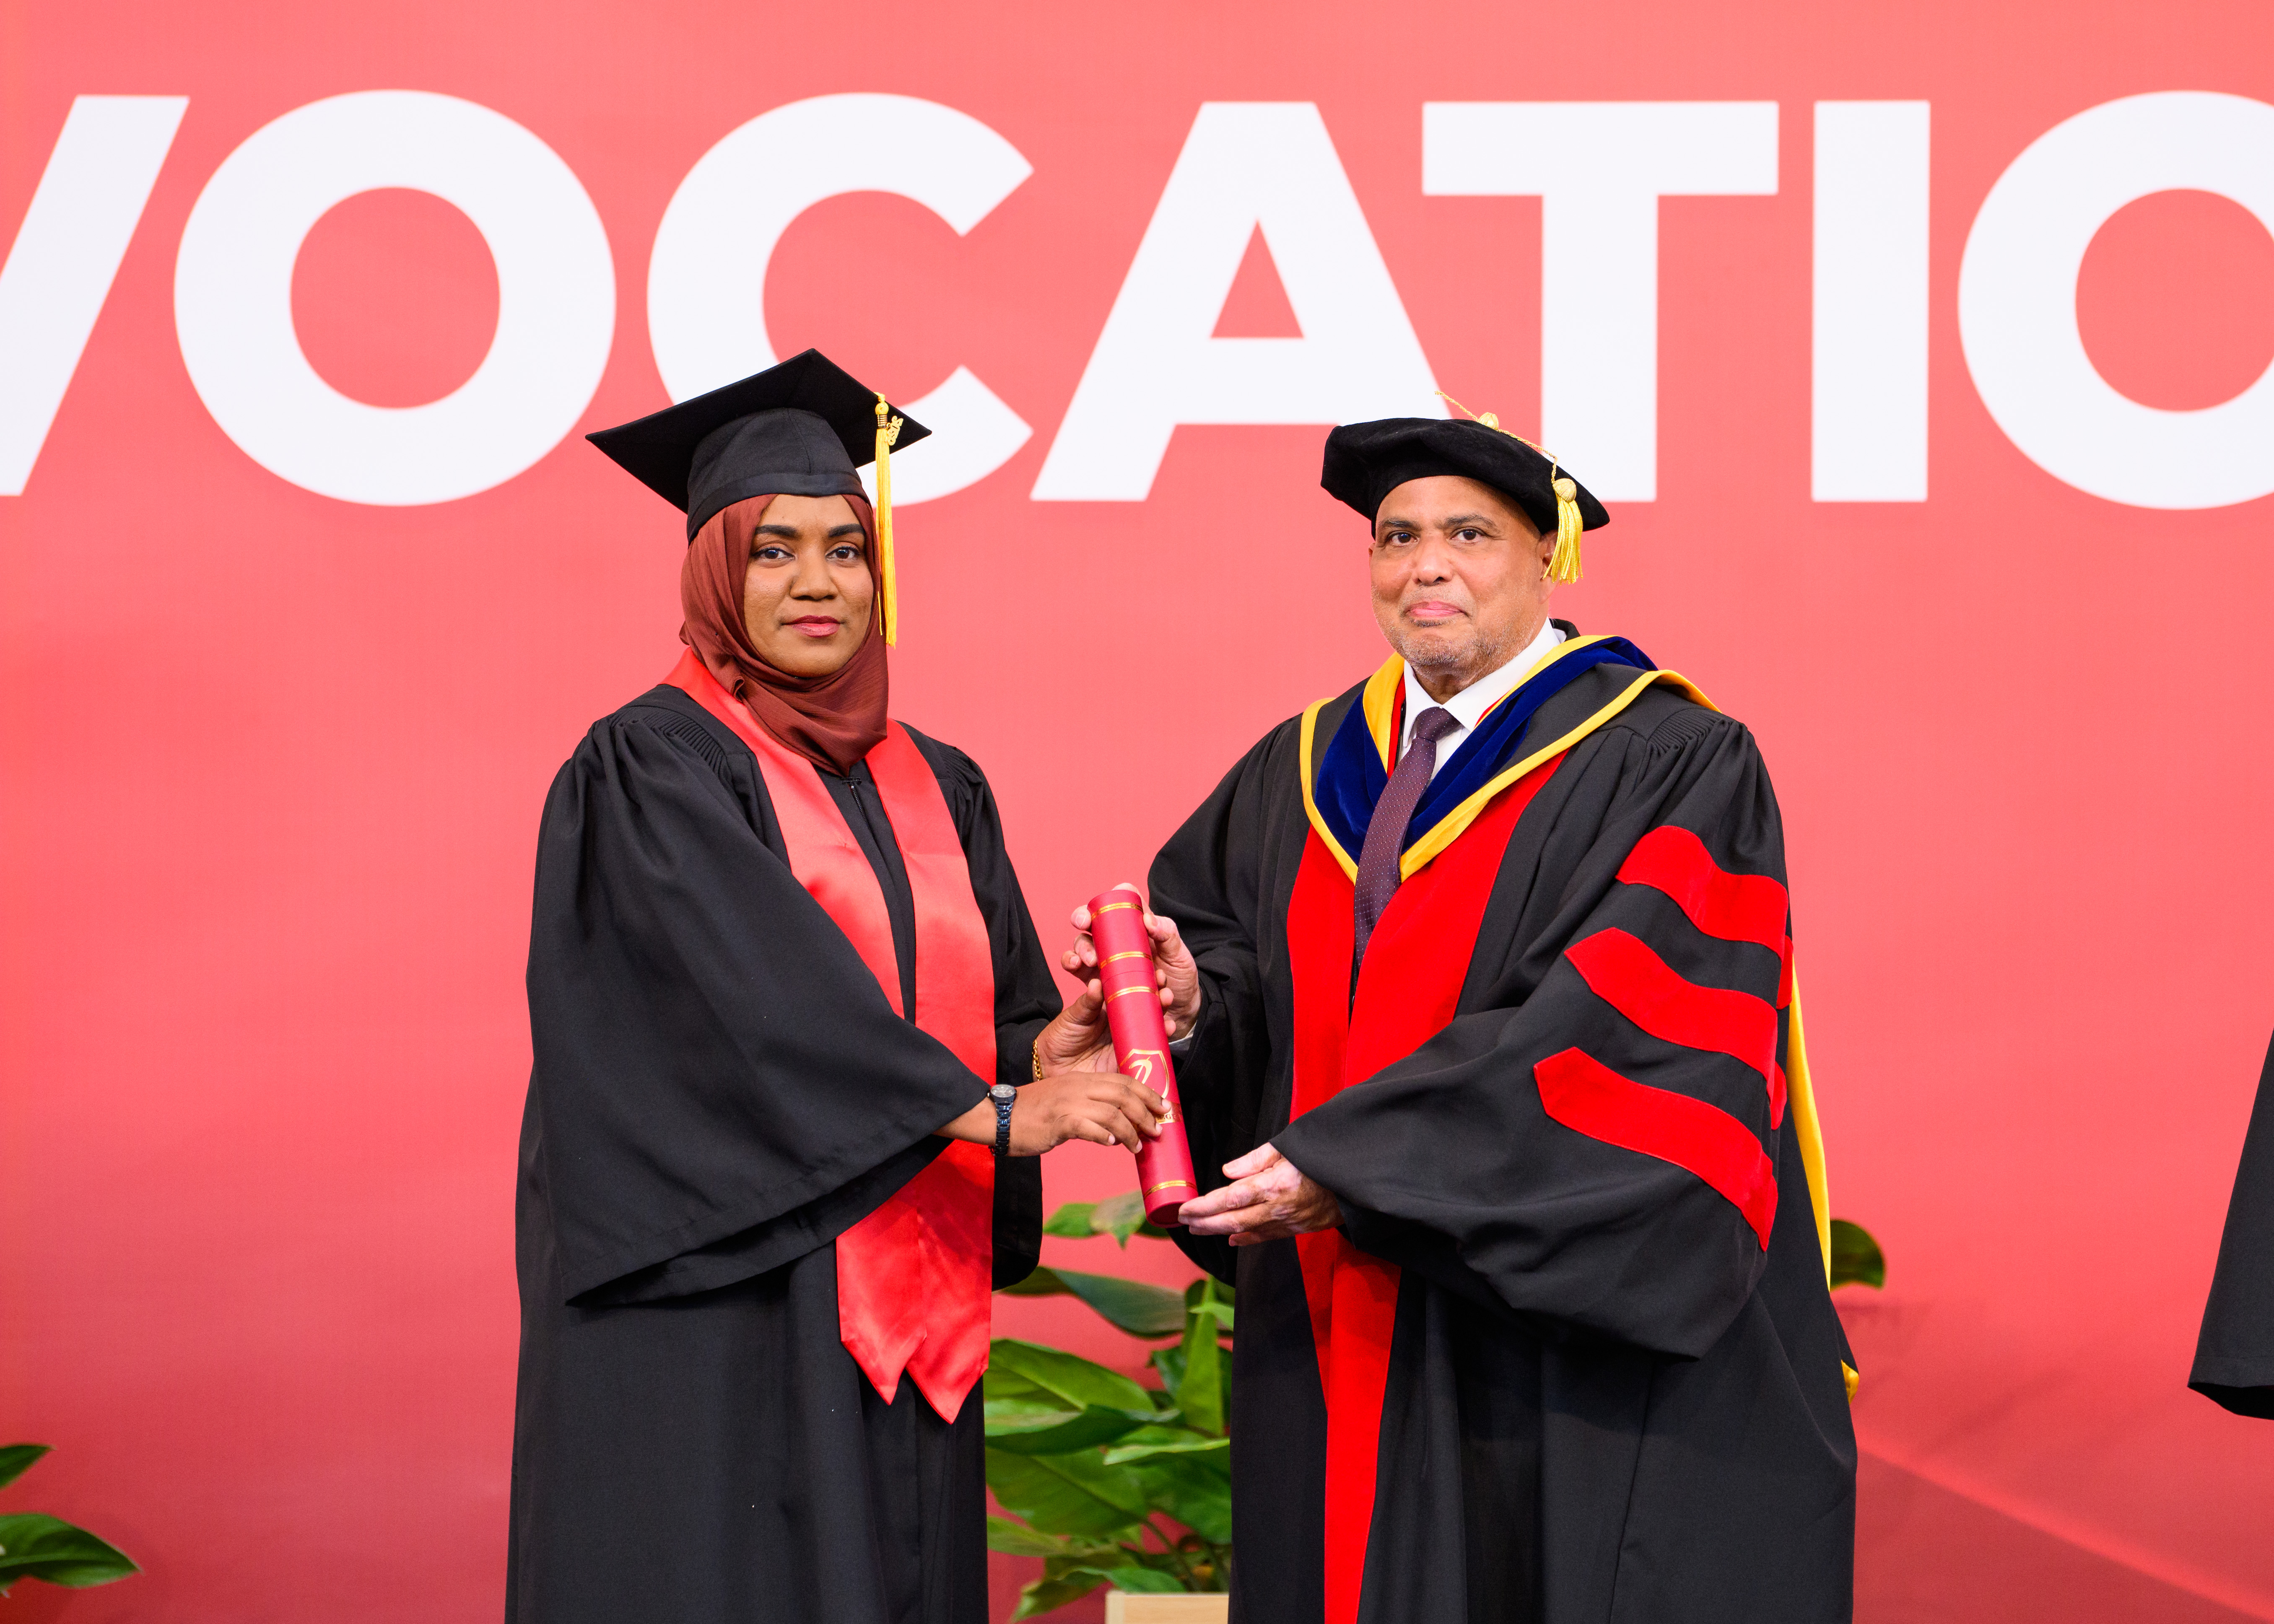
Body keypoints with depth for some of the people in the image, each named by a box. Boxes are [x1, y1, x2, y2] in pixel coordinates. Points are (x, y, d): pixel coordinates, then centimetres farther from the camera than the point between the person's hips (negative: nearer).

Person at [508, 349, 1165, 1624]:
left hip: (902, 1317, 6)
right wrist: (995, 1111, -24)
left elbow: (1002, 1022, 11)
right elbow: (768, 995, -18)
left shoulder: (939, 791, 15)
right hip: (711, 1303, -6)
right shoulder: (649, 771, -6)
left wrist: (1058, 1048, -12)